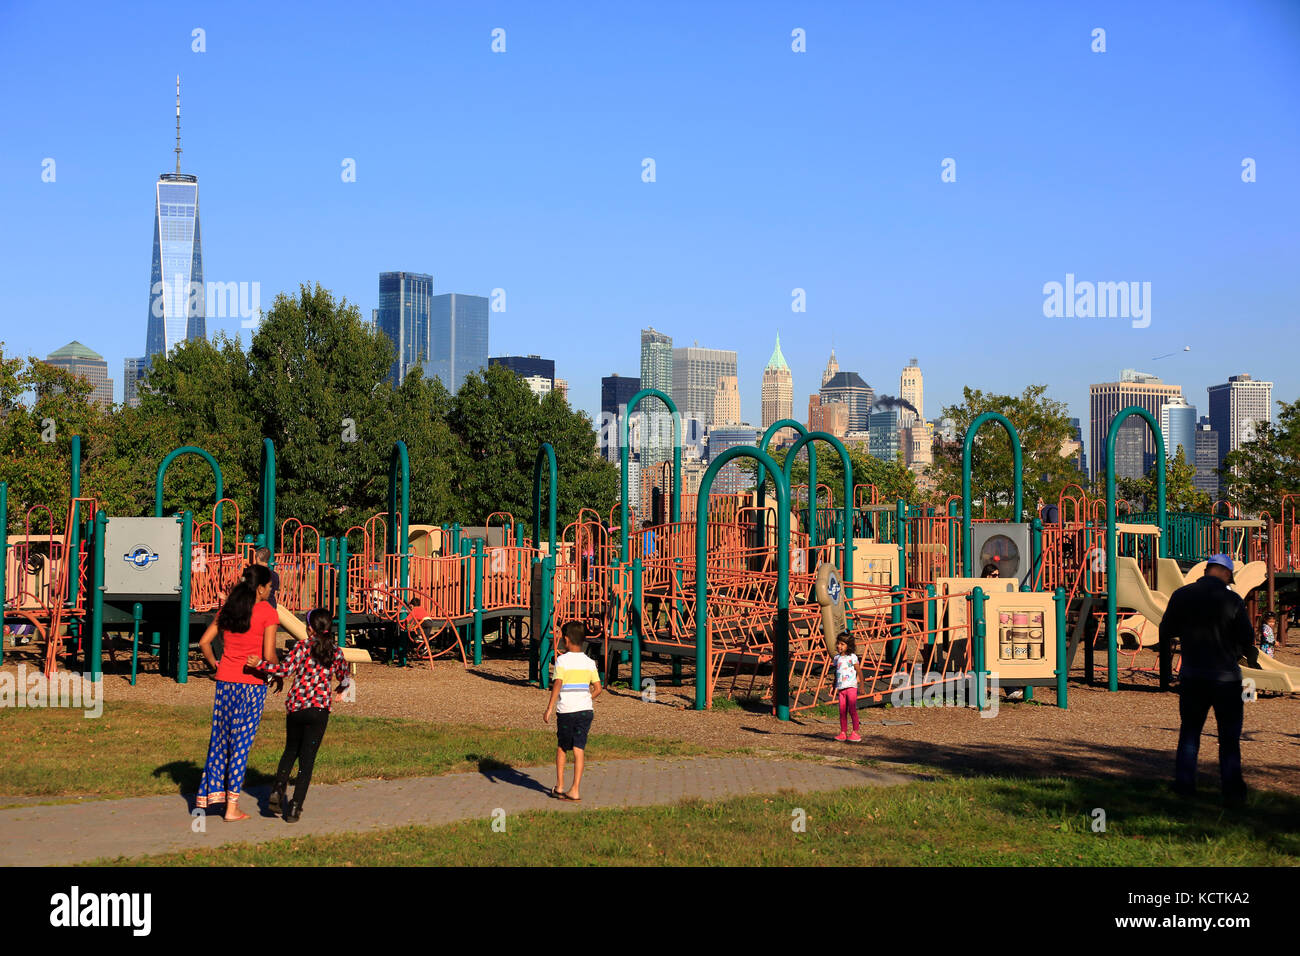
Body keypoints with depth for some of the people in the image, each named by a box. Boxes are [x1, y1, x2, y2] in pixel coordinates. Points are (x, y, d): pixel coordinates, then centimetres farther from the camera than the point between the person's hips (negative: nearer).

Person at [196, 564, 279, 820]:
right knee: (242, 742, 2)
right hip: (252, 684, -4)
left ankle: (210, 792, 16)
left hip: (225, 682, 4)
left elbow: (204, 642, 5)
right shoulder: (268, 612, -9)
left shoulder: (228, 608, 6)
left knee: (220, 736, 16)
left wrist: (215, 665, 18)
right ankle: (232, 806, 7)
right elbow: (268, 655, -14)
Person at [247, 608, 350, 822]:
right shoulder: (335, 652, 6)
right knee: (307, 758, 4)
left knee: (291, 750, 22)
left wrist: (259, 664, -18)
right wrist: (339, 689, 41)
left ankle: (278, 789, 6)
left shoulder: (302, 646, -3)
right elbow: (344, 679, 19)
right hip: (320, 709, 0)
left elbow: (286, 669, -17)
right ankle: (295, 807, 0)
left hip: (295, 706, 0)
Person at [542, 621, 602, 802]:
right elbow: (598, 689, 4)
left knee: (561, 748, 14)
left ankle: (559, 787, 21)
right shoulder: (590, 663, 5)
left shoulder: (562, 660, -6)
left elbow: (557, 685, -15)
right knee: (579, 749, 2)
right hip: (586, 709, 3)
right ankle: (575, 790, -1)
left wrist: (549, 709, -13)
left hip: (566, 710, -3)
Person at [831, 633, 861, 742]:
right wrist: (834, 688, 19)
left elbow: (859, 672, -4)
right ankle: (843, 732, 8)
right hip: (841, 688, 5)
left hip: (851, 687, -5)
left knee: (852, 710, -5)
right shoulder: (836, 657, 11)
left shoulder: (852, 657, -5)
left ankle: (855, 732, 0)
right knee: (842, 711, 3)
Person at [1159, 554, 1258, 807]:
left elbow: (1165, 633, 5)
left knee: (1189, 730, 16)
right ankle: (1233, 792, 6)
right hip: (1226, 677, -3)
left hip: (1191, 675, 3)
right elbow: (1247, 640, -8)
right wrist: (1250, 656, 15)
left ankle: (1184, 784, 15)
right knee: (1229, 737, 6)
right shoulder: (1232, 600, -11)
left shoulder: (1181, 596, -2)